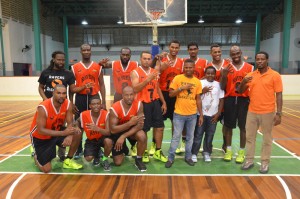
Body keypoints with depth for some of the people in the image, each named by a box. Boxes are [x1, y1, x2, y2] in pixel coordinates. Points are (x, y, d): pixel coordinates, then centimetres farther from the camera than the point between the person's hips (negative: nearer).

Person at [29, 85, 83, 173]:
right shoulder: (43, 108, -30)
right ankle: (36, 156, 26)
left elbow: (70, 123, -13)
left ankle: (68, 161, 1)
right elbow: (41, 130, -31)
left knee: (77, 133, -20)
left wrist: (69, 135, -35)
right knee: (46, 169, -10)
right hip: (40, 137, -4)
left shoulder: (68, 104, -16)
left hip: (56, 132, 5)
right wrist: (63, 133, -39)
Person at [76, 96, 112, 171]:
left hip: (102, 137, -1)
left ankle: (105, 159, -4)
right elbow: (77, 122, 8)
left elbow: (108, 132, -31)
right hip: (91, 140, 2)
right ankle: (96, 154, 21)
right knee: (88, 158, -20)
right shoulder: (84, 115, -19)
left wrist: (97, 129, -48)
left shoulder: (106, 114, -24)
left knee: (108, 141, -36)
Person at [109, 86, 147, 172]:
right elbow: (113, 129, -27)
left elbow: (140, 125, -25)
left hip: (132, 129, 1)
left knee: (142, 136, -34)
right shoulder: (114, 108, -27)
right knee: (118, 162, -3)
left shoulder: (138, 104, -22)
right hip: (118, 131, -1)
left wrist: (123, 136, -32)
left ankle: (138, 160, -7)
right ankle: (123, 149, 32)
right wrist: (130, 123, -39)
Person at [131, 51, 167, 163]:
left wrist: (163, 102, 15)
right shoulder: (135, 72, -8)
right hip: (143, 104, -6)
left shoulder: (154, 72, 11)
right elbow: (135, 89, -21)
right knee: (143, 130, 3)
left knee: (160, 127, 8)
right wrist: (148, 79, -29)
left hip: (155, 102, 6)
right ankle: (144, 153, 21)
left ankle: (158, 151, 24)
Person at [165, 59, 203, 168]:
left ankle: (188, 156, 29)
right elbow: (171, 94, -7)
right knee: (176, 137, 4)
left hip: (192, 114, 3)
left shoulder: (197, 81, 4)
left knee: (190, 137, 13)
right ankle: (170, 158, 16)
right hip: (179, 114, -3)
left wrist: (201, 115, 6)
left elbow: (198, 99, 7)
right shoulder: (177, 78, -5)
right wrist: (182, 88, -19)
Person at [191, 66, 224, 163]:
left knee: (210, 135, 9)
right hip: (201, 113, -2)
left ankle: (207, 153, 25)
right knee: (198, 134, 3)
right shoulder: (200, 82, 1)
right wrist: (203, 91, -19)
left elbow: (221, 100, 6)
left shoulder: (218, 85, 5)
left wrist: (218, 113, -1)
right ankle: (194, 153, 14)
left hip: (213, 115, 2)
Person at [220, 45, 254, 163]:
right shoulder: (226, 68, 3)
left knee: (243, 126, 5)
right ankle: (228, 150, 20)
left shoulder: (250, 68, 3)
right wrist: (224, 75, -16)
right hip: (230, 99, 0)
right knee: (228, 125, 6)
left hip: (244, 99, 0)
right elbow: (222, 88, -1)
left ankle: (241, 151, 18)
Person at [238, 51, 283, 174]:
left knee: (267, 139, 8)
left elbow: (279, 95, -6)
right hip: (252, 112, 4)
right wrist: (243, 82, -13)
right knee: (249, 137, 11)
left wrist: (279, 113, -12)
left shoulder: (275, 75, -5)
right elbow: (240, 92, 7)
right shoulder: (250, 75, 6)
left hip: (268, 113, -4)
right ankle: (249, 160, 24)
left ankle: (265, 163, 21)